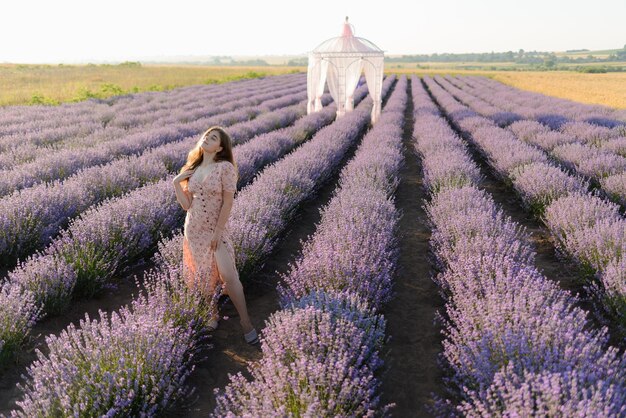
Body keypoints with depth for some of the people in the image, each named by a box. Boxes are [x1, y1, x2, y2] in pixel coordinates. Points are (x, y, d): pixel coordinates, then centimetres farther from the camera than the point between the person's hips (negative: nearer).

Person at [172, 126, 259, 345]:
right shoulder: (191, 170, 5)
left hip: (217, 230, -5)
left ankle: (246, 323, 1)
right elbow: (186, 205, 2)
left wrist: (217, 232, -15)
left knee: (228, 276, -12)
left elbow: (228, 203, -13)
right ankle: (212, 315, 31)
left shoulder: (225, 167, -12)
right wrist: (176, 183, -8)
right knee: (201, 275, 12)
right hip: (193, 229, 5)